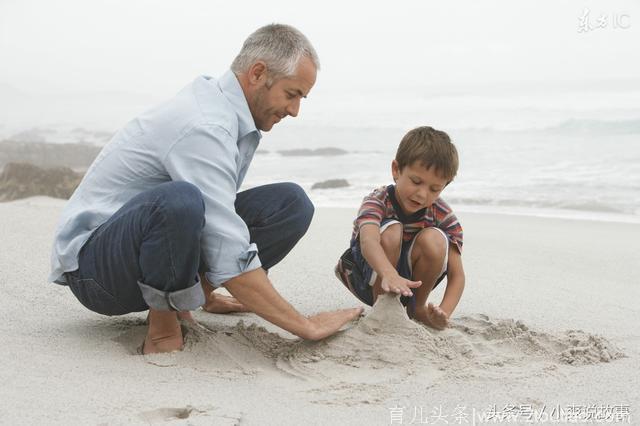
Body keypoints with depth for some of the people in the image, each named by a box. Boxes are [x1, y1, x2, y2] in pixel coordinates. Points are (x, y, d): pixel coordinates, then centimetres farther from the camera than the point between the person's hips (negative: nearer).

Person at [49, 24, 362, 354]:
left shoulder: (224, 109, 5)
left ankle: (176, 307, 1)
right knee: (179, 201, -43)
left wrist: (208, 297, 24)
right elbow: (230, 259, -29)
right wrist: (307, 327, -24)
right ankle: (163, 330, -17)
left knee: (291, 203, -4)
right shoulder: (204, 127, -26)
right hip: (91, 262, -9)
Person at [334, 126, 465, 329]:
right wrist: (389, 275, -69)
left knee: (434, 239, -28)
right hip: (372, 280, -3)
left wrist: (443, 313, -37)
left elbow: (456, 275, -17)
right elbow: (368, 241, -47)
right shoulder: (377, 202, -24)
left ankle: (417, 308, -6)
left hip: (411, 283, 3)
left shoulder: (444, 217, -15)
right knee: (390, 231, -32)